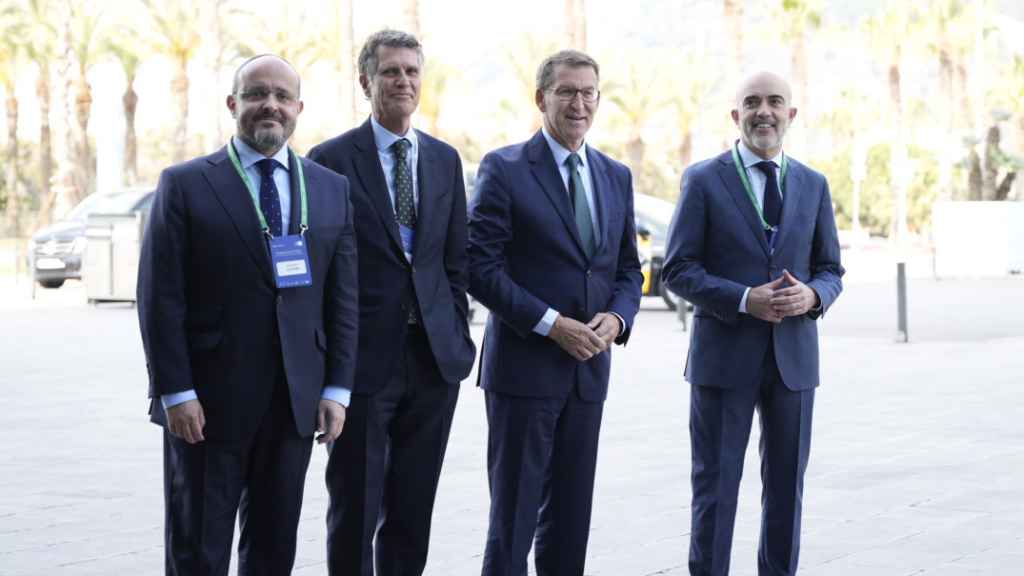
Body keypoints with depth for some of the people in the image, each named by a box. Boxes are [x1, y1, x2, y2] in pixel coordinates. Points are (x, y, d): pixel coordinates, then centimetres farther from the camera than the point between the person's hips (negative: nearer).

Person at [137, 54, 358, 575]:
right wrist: (176, 392, -12)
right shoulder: (185, 185, -2)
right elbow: (160, 299, -6)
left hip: (294, 403, 3)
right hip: (207, 401, -3)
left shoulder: (331, 189, 9)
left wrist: (336, 388, 1)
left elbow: (343, 298, 8)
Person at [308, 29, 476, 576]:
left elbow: (455, 259, 13)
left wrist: (458, 336, 6)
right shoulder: (332, 159, -4)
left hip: (434, 357, 4)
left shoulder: (445, 159, 11)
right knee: (355, 506, 2)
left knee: (413, 509, 11)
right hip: (364, 359, -4)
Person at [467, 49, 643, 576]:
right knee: (514, 513, -2)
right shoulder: (504, 169, -6)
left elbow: (628, 268, 16)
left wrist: (617, 317, -5)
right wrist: (551, 325, -17)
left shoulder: (616, 177, 12)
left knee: (571, 513, 11)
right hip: (524, 366, -5)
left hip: (589, 367, 5)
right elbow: (480, 267, -12)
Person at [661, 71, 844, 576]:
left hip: (793, 357, 3)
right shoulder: (703, 180, -1)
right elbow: (678, 270, -5)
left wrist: (812, 295, -11)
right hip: (724, 354, -3)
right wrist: (745, 300, -18)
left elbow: (830, 270, 13)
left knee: (786, 485, 9)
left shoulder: (813, 185, 10)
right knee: (715, 485, 0)